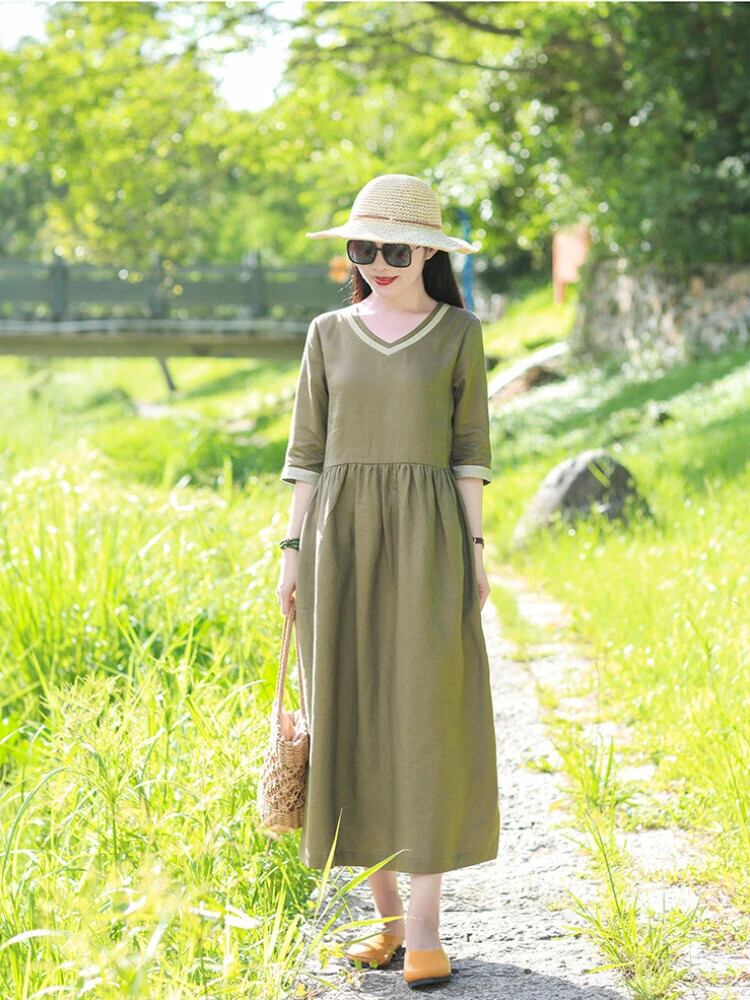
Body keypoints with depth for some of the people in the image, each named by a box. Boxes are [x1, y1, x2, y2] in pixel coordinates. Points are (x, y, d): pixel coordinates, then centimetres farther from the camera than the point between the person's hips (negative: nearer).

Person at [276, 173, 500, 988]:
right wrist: (294, 551, 2)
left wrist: (473, 551, -4)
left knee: (425, 726, -7)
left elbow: (470, 448, 3)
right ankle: (387, 916, 14)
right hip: (340, 540, 2)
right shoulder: (329, 334, 9)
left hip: (425, 538, -2)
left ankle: (426, 927, -1)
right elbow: (307, 449, 8)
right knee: (354, 727, 3)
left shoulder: (459, 332, 4)